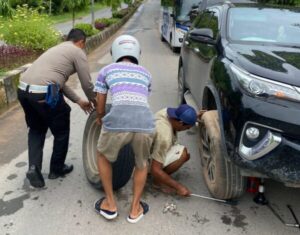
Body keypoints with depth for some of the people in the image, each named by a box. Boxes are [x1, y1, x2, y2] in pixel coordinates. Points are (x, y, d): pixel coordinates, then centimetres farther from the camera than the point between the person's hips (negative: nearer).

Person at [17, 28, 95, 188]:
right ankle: (57, 169, 31)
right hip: (44, 93, -8)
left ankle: (33, 167, 14)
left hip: (23, 89, 8)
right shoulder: (77, 52, 5)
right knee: (61, 131, 16)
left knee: (36, 129, 28)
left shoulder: (57, 49, 29)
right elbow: (87, 85, 3)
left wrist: (79, 101, 35)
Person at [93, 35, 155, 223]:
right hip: (145, 123, 2)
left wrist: (101, 119, 51)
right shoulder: (146, 73, 28)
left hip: (118, 122, -1)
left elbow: (100, 107, 28)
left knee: (103, 157, 31)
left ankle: (110, 204, 38)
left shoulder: (107, 71, 23)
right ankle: (135, 209, 39)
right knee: (142, 163, 32)